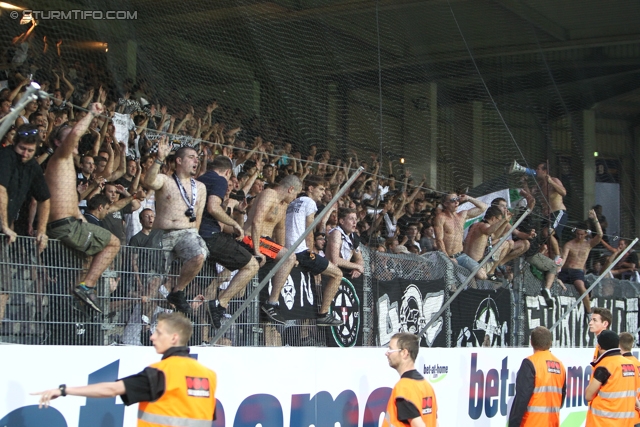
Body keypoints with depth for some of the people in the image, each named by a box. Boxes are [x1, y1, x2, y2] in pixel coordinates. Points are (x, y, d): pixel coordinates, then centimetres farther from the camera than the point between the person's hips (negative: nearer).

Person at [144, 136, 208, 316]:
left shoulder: (200, 187, 15)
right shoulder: (165, 181, 4)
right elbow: (149, 182, -20)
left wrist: (194, 236, 7)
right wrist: (159, 159, -29)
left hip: (187, 232, 1)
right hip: (162, 234, -1)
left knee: (199, 255, -29)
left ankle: (177, 292, -11)